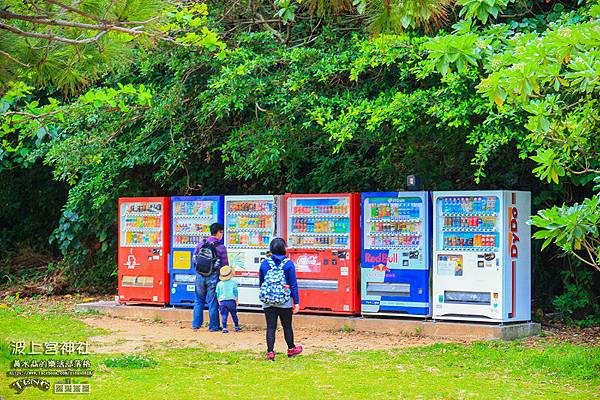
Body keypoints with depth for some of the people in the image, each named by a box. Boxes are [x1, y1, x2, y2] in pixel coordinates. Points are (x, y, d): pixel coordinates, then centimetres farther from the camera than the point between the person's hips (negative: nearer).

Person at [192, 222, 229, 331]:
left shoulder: (201, 243, 1)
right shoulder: (221, 247, -8)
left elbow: (194, 257, 9)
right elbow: (225, 264, -3)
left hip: (200, 275, 3)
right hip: (213, 277, -3)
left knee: (199, 300, 15)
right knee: (212, 302, 4)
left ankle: (196, 324, 17)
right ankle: (213, 326, 9)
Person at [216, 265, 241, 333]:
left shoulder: (219, 284, 4)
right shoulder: (233, 283, 1)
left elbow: (218, 294, 6)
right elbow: (235, 293, 3)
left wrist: (219, 302, 13)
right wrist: (236, 301, 10)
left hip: (222, 302, 0)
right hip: (231, 301, 0)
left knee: (224, 316, 1)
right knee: (234, 315, 13)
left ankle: (224, 328, -7)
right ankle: (237, 327, 22)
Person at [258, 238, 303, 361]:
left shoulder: (265, 263, 2)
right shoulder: (288, 264, -5)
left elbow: (260, 283, 10)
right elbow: (293, 284, -5)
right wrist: (296, 302, -1)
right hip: (285, 302, -1)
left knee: (270, 327, 2)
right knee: (287, 326, 13)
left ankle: (270, 352, -3)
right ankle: (291, 349, 30)